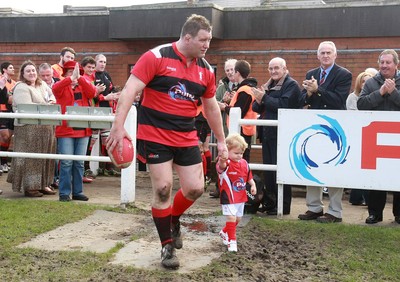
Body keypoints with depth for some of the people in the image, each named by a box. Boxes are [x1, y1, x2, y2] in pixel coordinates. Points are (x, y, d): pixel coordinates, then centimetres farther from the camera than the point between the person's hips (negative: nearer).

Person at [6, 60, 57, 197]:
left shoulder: (42, 84, 16)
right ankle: (29, 187, 3)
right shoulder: (21, 88, -11)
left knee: (45, 157, 12)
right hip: (29, 128, -8)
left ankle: (43, 184, 22)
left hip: (46, 127, 8)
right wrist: (46, 106, -15)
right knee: (30, 158, -4)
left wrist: (52, 101, 3)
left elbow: (52, 95, 28)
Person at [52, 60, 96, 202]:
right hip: (65, 130, -3)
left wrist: (79, 78, -19)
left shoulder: (84, 86, 13)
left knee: (79, 163, 8)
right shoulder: (61, 86, 6)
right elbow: (56, 89, -18)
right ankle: (64, 193, 2)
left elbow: (92, 92, -9)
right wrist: (71, 79, -31)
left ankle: (78, 192, 16)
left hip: (83, 130, 3)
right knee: (66, 163, -5)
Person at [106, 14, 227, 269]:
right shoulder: (157, 57, -12)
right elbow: (130, 90, -16)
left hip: (187, 138, 5)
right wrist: (119, 126, -25)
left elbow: (211, 107, 17)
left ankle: (173, 220, 32)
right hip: (155, 135, -5)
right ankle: (167, 246, 11)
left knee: (195, 188, 0)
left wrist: (221, 140, 19)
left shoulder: (206, 69, 5)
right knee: (163, 188, -6)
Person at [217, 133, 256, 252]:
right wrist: (222, 160, -68)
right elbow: (221, 167, -45)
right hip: (228, 197, -7)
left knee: (238, 218, 18)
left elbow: (249, 176, 14)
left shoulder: (244, 163, 1)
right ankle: (232, 241, 0)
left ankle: (224, 233, 42)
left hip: (241, 197, 7)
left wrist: (253, 185, -3)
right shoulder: (226, 163, -20)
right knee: (231, 218, -15)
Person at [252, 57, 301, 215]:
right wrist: (258, 101, -5)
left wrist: (264, 98, -15)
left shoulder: (291, 85, -6)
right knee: (268, 170, 12)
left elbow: (283, 105, -21)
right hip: (267, 134, 8)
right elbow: (256, 108, 17)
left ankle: (283, 206, 1)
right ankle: (269, 202, 21)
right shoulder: (269, 85, 19)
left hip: (281, 135, -8)